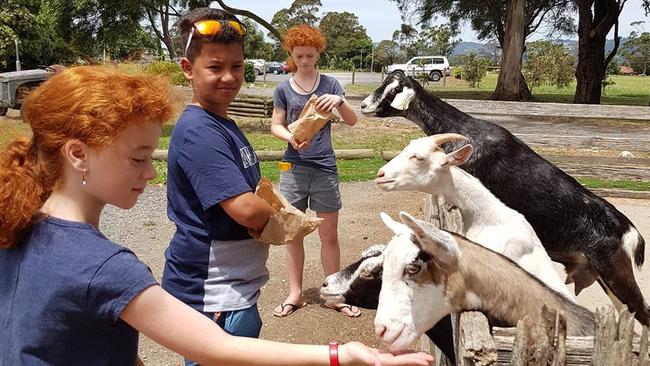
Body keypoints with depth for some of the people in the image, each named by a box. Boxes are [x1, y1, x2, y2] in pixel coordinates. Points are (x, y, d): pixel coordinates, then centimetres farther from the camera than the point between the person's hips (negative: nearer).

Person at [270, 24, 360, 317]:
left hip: (325, 168, -1)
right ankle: (295, 294, 21)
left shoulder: (330, 84, 1)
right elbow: (276, 126, 5)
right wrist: (292, 138, -16)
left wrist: (339, 101, -25)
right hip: (293, 168, 1)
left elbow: (352, 121, -5)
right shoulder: (283, 89, 3)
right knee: (293, 232, 8)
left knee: (329, 235, 4)